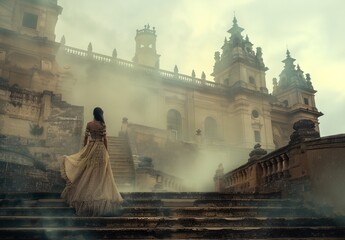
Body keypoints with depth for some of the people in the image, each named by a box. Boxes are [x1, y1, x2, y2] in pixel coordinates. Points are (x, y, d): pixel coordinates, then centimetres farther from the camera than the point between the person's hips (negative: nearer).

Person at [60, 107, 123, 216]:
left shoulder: (89, 124, 0)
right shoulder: (102, 125, -9)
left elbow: (85, 137, 4)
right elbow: (105, 139, -8)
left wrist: (84, 149, 15)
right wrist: (107, 151, 0)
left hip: (90, 148, 4)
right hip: (100, 149, -4)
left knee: (88, 173, 12)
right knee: (99, 174, 1)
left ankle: (85, 195, 18)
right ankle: (99, 195, 3)